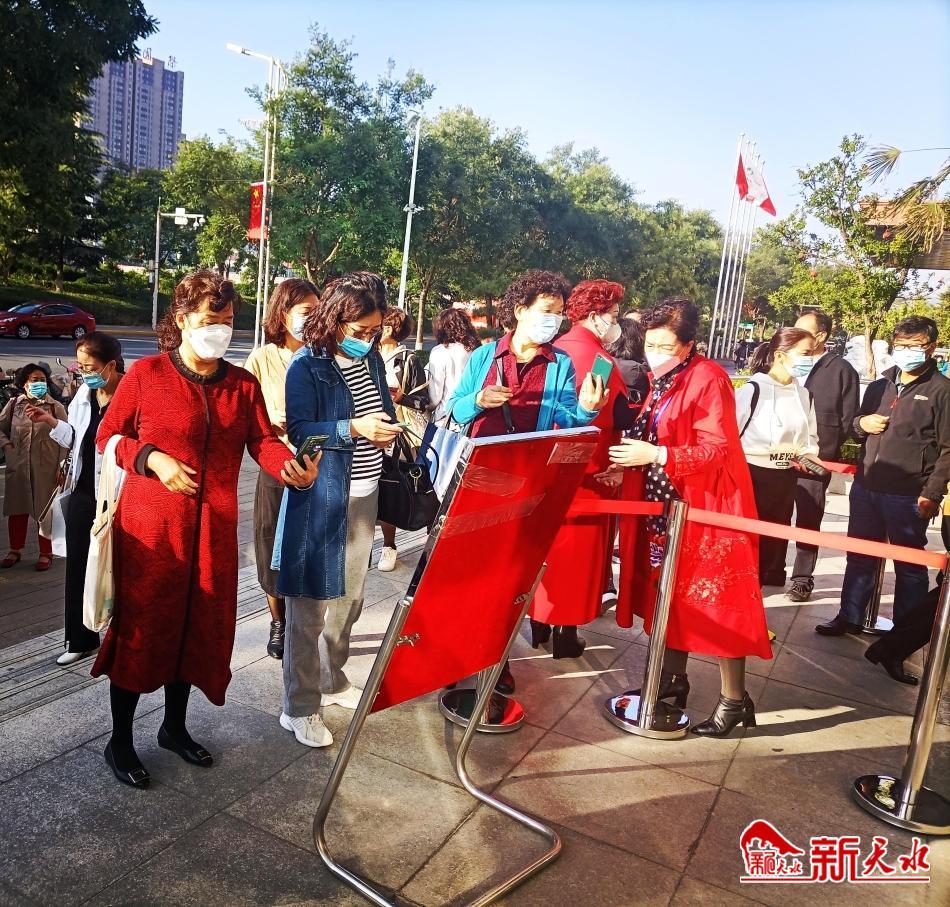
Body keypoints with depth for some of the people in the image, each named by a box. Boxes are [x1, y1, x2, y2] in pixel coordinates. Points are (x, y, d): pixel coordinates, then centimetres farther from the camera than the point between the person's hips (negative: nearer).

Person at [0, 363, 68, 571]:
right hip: (17, 466, 3)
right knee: (17, 509, 12)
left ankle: (46, 553, 15)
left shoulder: (56, 407, -2)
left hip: (46, 468, -3)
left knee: (44, 510, 3)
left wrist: (61, 466, -8)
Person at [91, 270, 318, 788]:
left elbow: (262, 441, -4)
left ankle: (175, 726, 35)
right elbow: (108, 435, 0)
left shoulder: (243, 384, 5)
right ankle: (120, 741, 24)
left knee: (198, 626, 14)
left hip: (214, 527, 4)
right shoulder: (146, 374, -5)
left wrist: (291, 467, -25)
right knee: (140, 627, 4)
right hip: (149, 524, -4)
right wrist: (153, 459, -17)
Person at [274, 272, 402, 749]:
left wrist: (387, 430, -1)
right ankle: (300, 706, 14)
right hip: (320, 500, -7)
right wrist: (355, 428, -29)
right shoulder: (307, 366, -12)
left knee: (349, 597, 19)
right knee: (309, 606, 1)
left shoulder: (372, 359, 7)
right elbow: (298, 431, -18)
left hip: (365, 494, 7)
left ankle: (332, 679, 38)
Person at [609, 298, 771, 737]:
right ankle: (672, 681, 28)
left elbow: (718, 451, -21)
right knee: (672, 593, 14)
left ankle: (734, 700, 12)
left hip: (708, 506, -8)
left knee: (713, 600, -1)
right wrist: (631, 457, 3)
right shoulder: (660, 381, 12)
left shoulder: (708, 379, -15)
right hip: (666, 503, 8)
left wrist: (656, 456, -25)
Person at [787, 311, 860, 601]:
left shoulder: (842, 370, 1)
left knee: (808, 520, 4)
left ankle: (802, 579, 13)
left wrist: (825, 451, -8)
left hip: (816, 458, -3)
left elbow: (848, 419, 0)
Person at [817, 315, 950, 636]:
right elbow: (857, 428, 24)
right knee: (859, 557, 14)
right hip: (865, 487, 6)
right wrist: (861, 423, 0)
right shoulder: (880, 386, 14)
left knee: (909, 565, 7)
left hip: (907, 496, -5)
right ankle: (849, 617, 27)